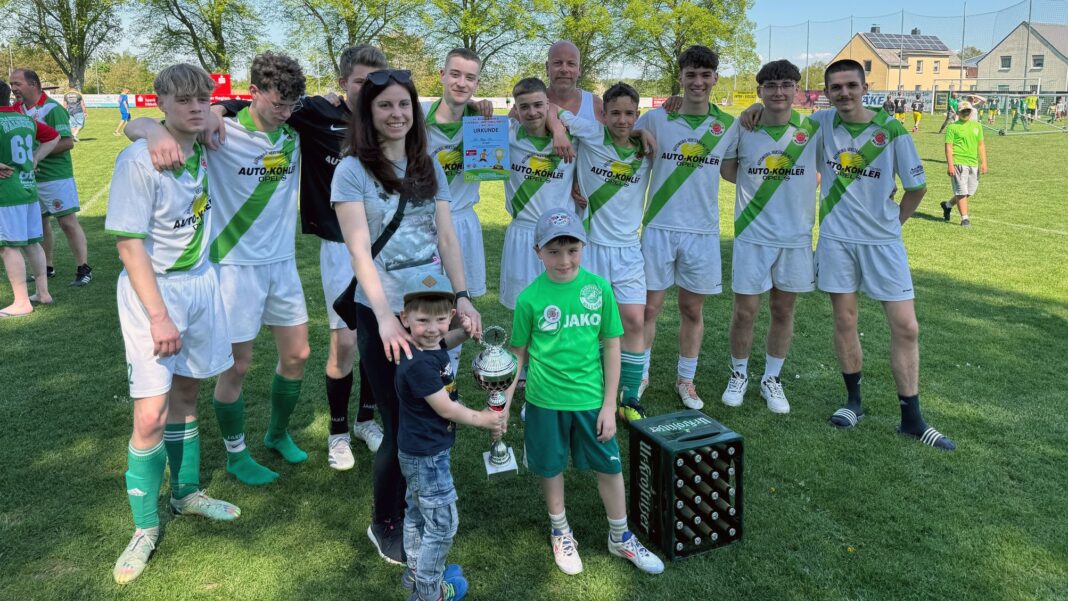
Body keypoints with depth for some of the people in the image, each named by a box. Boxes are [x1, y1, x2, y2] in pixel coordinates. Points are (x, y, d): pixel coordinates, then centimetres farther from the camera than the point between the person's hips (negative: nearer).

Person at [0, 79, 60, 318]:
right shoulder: (27, 120, 7)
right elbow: (53, 137, 21)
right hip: (29, 189, 7)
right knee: (32, 243, 14)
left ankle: (21, 302, 2)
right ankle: (43, 293, 21)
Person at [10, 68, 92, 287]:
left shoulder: (52, 109, -13)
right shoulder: (18, 108, 8)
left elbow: (67, 142, -18)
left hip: (55, 176, -8)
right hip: (30, 177, 8)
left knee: (68, 221, -6)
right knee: (38, 221, 14)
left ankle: (83, 269, -2)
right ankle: (46, 268, 25)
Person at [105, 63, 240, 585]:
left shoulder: (203, 148, 1)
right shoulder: (139, 161, -17)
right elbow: (130, 245, -17)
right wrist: (159, 315, -21)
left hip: (200, 282, 6)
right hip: (152, 290, -6)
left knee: (186, 393, 17)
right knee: (151, 416, -8)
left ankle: (187, 492, 34)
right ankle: (145, 526, 10)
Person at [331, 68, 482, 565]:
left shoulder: (429, 166, 9)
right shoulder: (353, 170, -6)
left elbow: (446, 235, 7)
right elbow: (359, 251, -13)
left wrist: (461, 295, -5)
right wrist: (385, 316, -24)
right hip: (383, 314, -4)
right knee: (402, 423, 2)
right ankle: (384, 524, 25)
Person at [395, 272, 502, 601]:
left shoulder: (431, 345, -4)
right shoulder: (418, 365, -31)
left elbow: (443, 343, 22)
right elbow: (446, 408, -24)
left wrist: (464, 332, 0)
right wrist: (481, 419, -8)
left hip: (417, 452, 10)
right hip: (427, 456, -10)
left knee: (417, 513, 25)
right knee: (442, 524, 4)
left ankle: (416, 572, 43)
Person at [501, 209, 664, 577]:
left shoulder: (598, 288, -8)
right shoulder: (530, 298, -11)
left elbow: (612, 346, -2)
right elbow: (518, 354, -1)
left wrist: (609, 404, -2)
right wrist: (503, 404, -5)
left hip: (591, 397, 1)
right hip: (546, 400, -1)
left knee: (610, 467, 12)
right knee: (551, 468, 15)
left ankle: (621, 538, 34)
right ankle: (560, 533, 40)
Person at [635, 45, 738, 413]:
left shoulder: (728, 125, 4)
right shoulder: (655, 119, -2)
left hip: (703, 231, 2)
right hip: (659, 227, -1)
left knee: (693, 309, 10)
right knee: (649, 306, 3)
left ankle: (686, 380, 25)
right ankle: (640, 375, 19)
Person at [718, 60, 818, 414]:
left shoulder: (813, 130, -3)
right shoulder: (742, 130, -3)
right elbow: (727, 170, 9)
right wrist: (756, 185, -7)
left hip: (797, 236, 1)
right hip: (753, 235, -1)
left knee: (784, 310, 11)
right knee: (745, 312, 2)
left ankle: (772, 379, 28)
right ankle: (739, 375, 24)